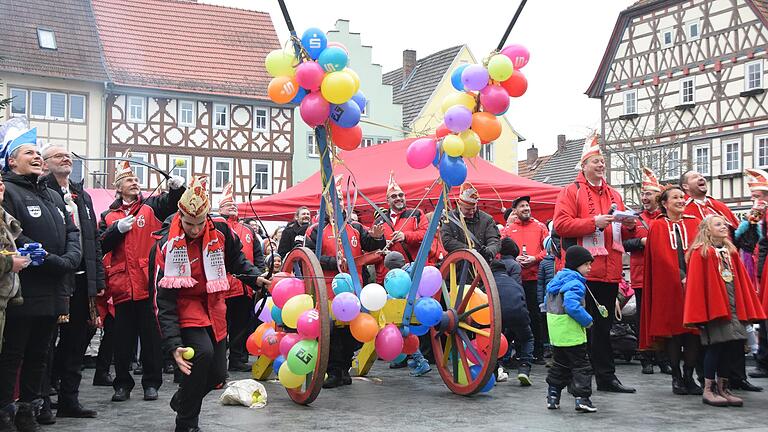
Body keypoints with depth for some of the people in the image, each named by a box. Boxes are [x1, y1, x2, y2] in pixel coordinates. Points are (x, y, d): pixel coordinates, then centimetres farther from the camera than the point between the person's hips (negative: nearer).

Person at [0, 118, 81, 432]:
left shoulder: (53, 196, 19)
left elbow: (72, 232, 15)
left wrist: (70, 259, -6)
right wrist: (55, 262, -17)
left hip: (53, 294, 8)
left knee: (39, 355, 15)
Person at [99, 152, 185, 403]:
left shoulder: (151, 207, 8)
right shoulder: (109, 216, 12)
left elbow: (172, 203, -9)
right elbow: (100, 246, 3)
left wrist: (177, 188, -29)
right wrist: (117, 229, -11)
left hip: (149, 285, -1)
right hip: (122, 286, 2)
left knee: (151, 336, 4)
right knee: (123, 338, 8)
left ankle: (152, 383, 14)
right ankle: (122, 384, 19)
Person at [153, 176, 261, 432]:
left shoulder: (220, 231, -10)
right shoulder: (167, 244, -19)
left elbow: (236, 259, 14)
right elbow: (164, 299, -20)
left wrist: (255, 277, -3)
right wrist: (173, 344, -27)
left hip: (214, 309, 5)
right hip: (185, 307, -4)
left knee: (218, 373, 3)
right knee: (202, 352, -29)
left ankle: (181, 400, 36)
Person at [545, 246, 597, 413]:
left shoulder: (557, 279, 12)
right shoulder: (575, 283, -17)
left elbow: (548, 302, 19)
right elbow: (572, 306, -29)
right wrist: (588, 320, -18)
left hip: (555, 333, 9)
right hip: (572, 334, -9)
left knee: (559, 364, 19)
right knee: (581, 365, 0)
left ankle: (553, 396, 21)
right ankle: (582, 398, -2)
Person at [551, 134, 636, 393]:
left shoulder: (614, 195, 19)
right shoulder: (571, 192, 0)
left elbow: (624, 231, 24)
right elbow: (561, 225, -13)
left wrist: (629, 224, 1)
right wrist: (595, 222, -18)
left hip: (609, 272, 6)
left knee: (604, 326, 12)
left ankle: (606, 377, 18)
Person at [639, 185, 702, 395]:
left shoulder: (693, 224, 14)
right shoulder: (658, 227, 5)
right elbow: (661, 256, -5)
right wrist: (680, 277, -13)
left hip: (693, 284, 2)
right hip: (669, 285, -2)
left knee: (693, 331, -1)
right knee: (672, 330, 0)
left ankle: (689, 376, 7)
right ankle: (676, 378, 8)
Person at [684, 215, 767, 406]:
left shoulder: (731, 252, 16)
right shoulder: (700, 253, -4)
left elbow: (742, 281, 16)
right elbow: (696, 283, -9)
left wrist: (748, 308, 11)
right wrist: (700, 312, -14)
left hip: (733, 307, 7)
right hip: (713, 306, -7)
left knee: (733, 346, 4)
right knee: (716, 345, -9)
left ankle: (723, 388, 16)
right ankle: (708, 390, 1)